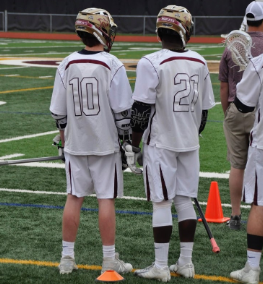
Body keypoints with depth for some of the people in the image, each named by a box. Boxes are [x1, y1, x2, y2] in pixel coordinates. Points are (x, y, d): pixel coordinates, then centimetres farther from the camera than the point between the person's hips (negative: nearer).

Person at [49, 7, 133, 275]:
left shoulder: (67, 65, 0)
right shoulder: (112, 65, -11)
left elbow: (58, 111, 5)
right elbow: (122, 109, -11)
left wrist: (64, 137, 19)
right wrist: (127, 138, 0)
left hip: (75, 142, 3)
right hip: (105, 142, -3)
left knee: (74, 198, 10)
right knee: (106, 199, 3)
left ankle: (67, 257, 15)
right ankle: (109, 260, 7)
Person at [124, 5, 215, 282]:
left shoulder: (151, 63, -14)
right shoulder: (199, 63, 3)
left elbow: (141, 110, -14)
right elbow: (204, 110, 10)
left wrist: (134, 145, -5)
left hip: (160, 144, -5)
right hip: (189, 144, 5)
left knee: (161, 203, -1)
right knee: (185, 200, 12)